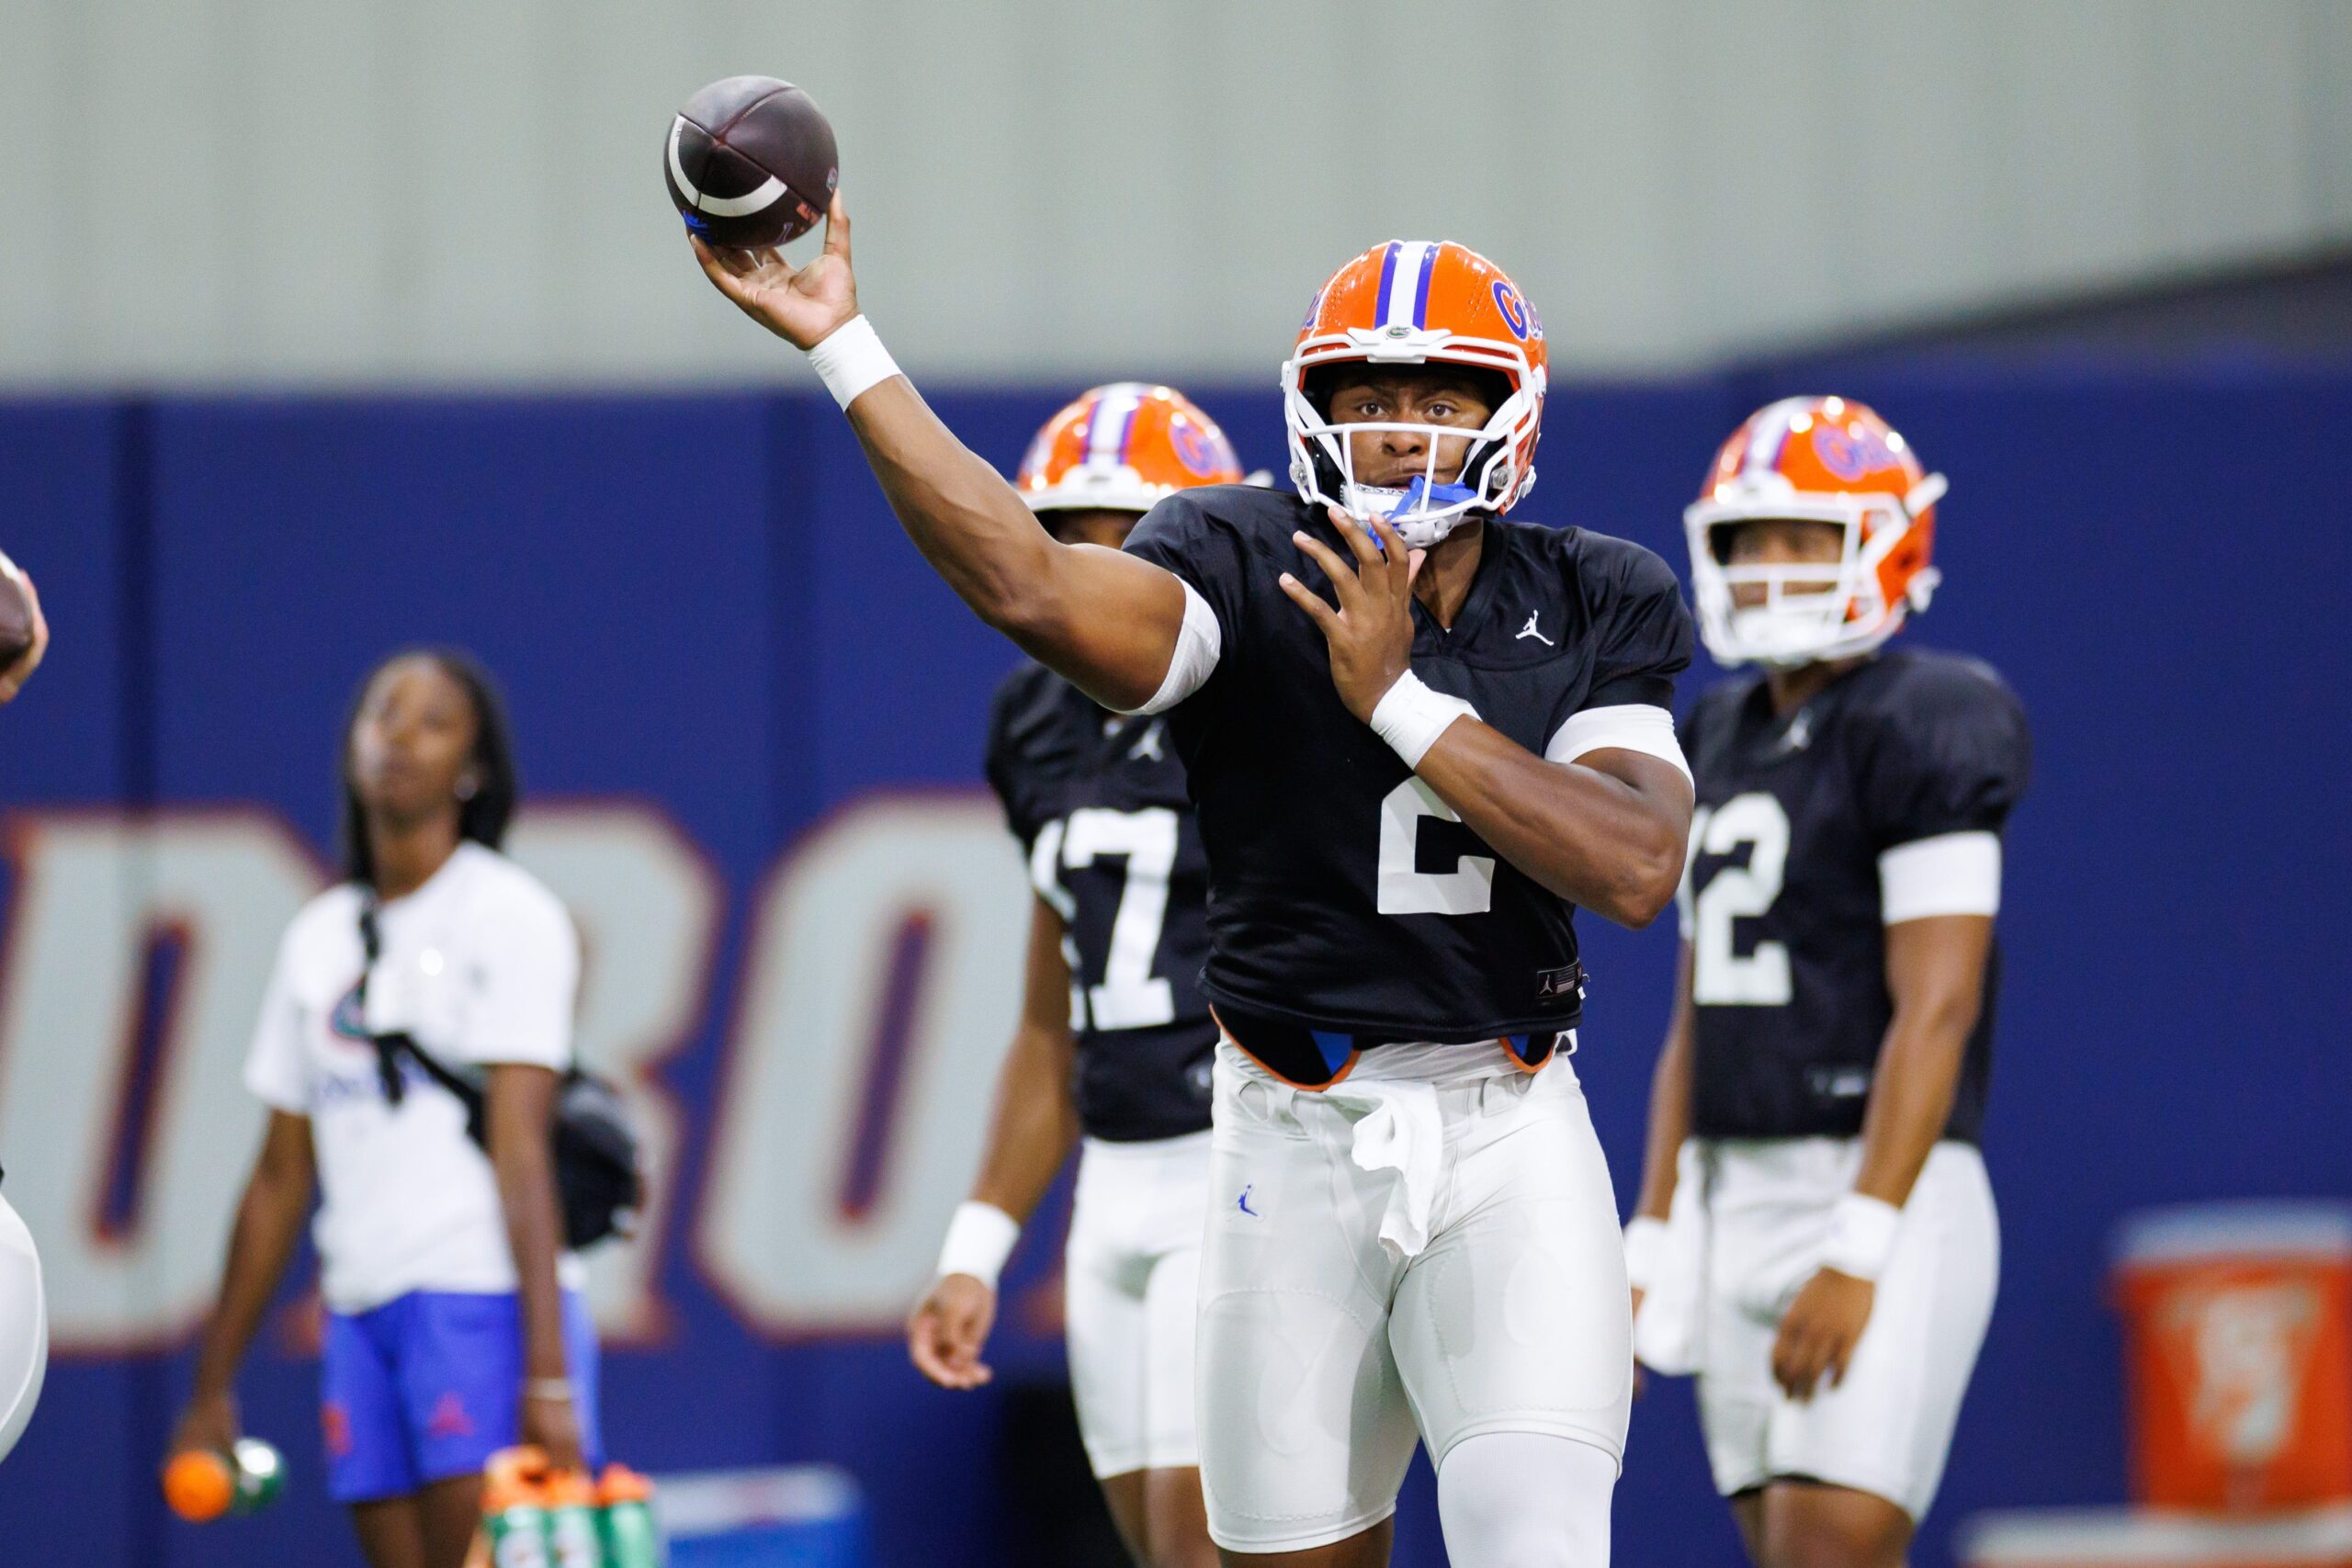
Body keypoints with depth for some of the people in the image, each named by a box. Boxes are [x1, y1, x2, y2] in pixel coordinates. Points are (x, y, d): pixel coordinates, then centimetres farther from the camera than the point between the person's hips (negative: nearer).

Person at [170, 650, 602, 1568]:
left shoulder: (510, 915, -2)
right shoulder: (318, 938, 17)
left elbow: (520, 1149, -11)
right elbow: (281, 1176, 20)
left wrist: (548, 1374, -19)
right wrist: (213, 1388, 18)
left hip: (485, 1301, -6)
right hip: (362, 1312, 6)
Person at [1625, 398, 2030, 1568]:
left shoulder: (1920, 731, -9)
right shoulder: (1724, 742, 16)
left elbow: (1935, 1010, -17)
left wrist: (1857, 1256, -22)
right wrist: (1654, 1245, 13)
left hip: (1880, 1195, -8)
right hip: (1737, 1201, 8)